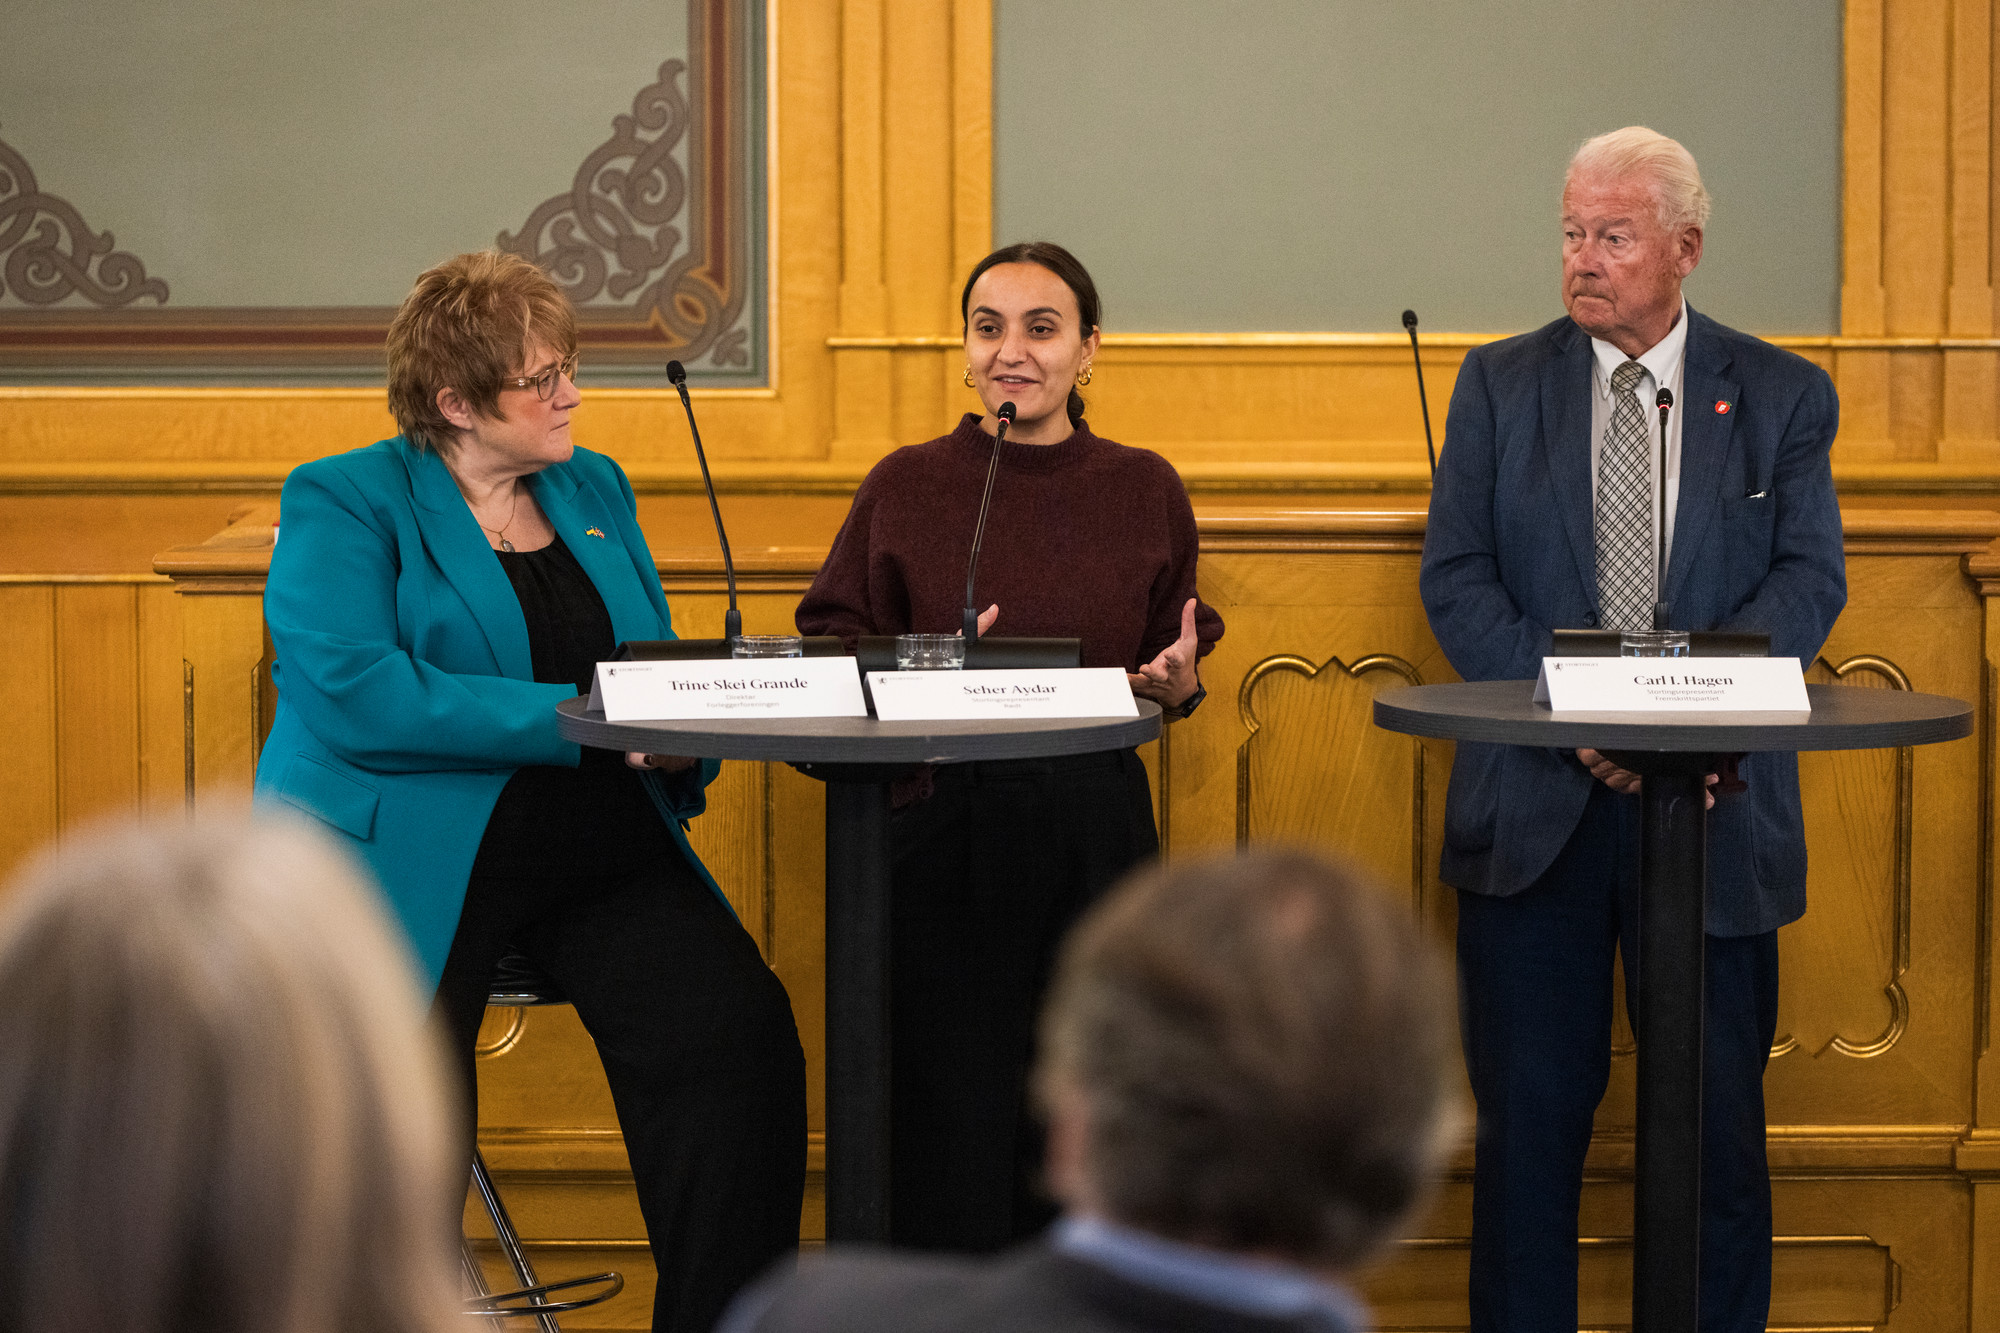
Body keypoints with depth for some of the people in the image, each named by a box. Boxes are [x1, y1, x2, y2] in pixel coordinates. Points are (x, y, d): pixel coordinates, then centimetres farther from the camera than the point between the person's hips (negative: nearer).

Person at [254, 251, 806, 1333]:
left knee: (738, 1031, -21)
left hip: (605, 855, 4)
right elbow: (355, 696, -15)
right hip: (413, 856, -4)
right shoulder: (340, 503, 0)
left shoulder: (596, 490, 19)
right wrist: (581, 719, -15)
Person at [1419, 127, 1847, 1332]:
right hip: (1536, 811, 1)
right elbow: (1457, 579, 0)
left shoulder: (1784, 396, 5)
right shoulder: (1500, 385, 7)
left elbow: (1810, 578, -4)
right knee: (1529, 1119, 4)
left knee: (1718, 1127, 4)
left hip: (1716, 812, 0)